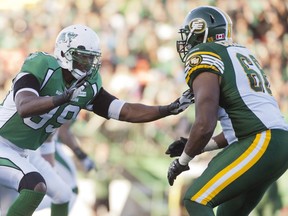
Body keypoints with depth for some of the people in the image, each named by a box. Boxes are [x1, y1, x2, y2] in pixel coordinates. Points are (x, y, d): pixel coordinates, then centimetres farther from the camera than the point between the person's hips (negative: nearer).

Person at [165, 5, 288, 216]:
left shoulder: (204, 57, -3)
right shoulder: (240, 54, 24)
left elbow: (205, 125, -13)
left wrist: (183, 161, 3)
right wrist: (195, 148, 27)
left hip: (259, 144, -9)